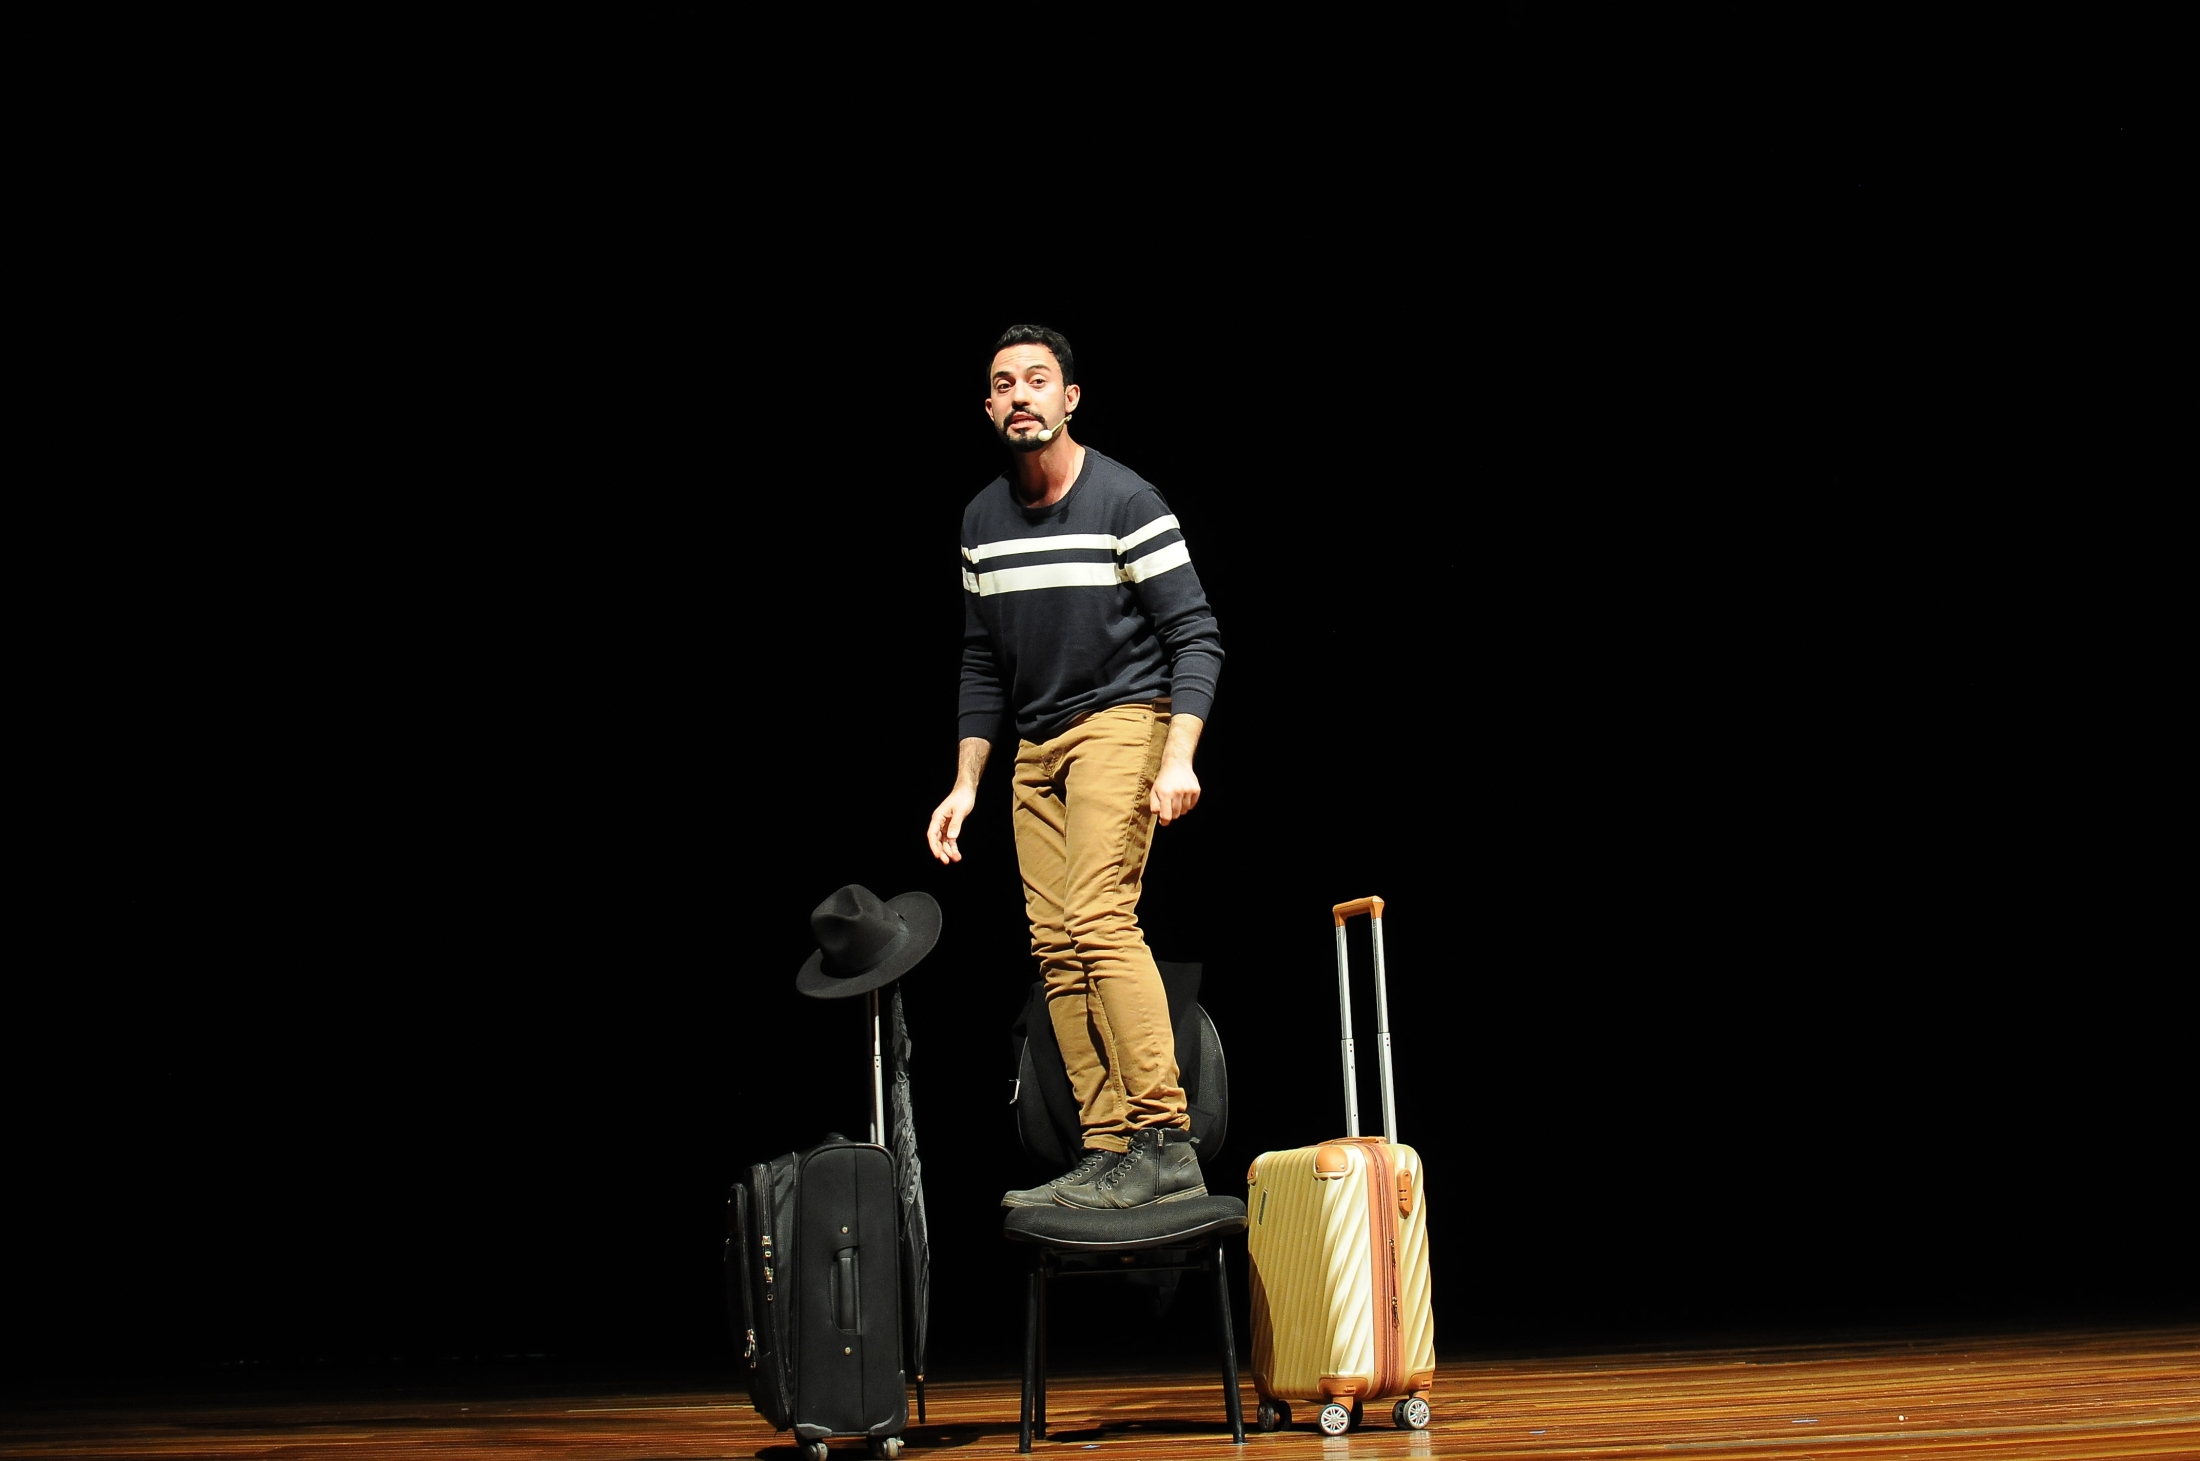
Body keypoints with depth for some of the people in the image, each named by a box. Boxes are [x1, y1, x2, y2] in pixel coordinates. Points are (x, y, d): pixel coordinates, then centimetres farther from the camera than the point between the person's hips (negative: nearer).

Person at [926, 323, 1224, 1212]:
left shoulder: (1126, 502, -9)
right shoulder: (982, 520, 10)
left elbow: (1196, 636, -11)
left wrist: (1179, 756, -23)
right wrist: (966, 783, 12)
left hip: (1121, 722, -7)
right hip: (1038, 747, 7)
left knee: (1098, 915, -23)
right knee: (1056, 946, 1)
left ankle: (1165, 1146, -24)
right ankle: (1109, 1155, 3)